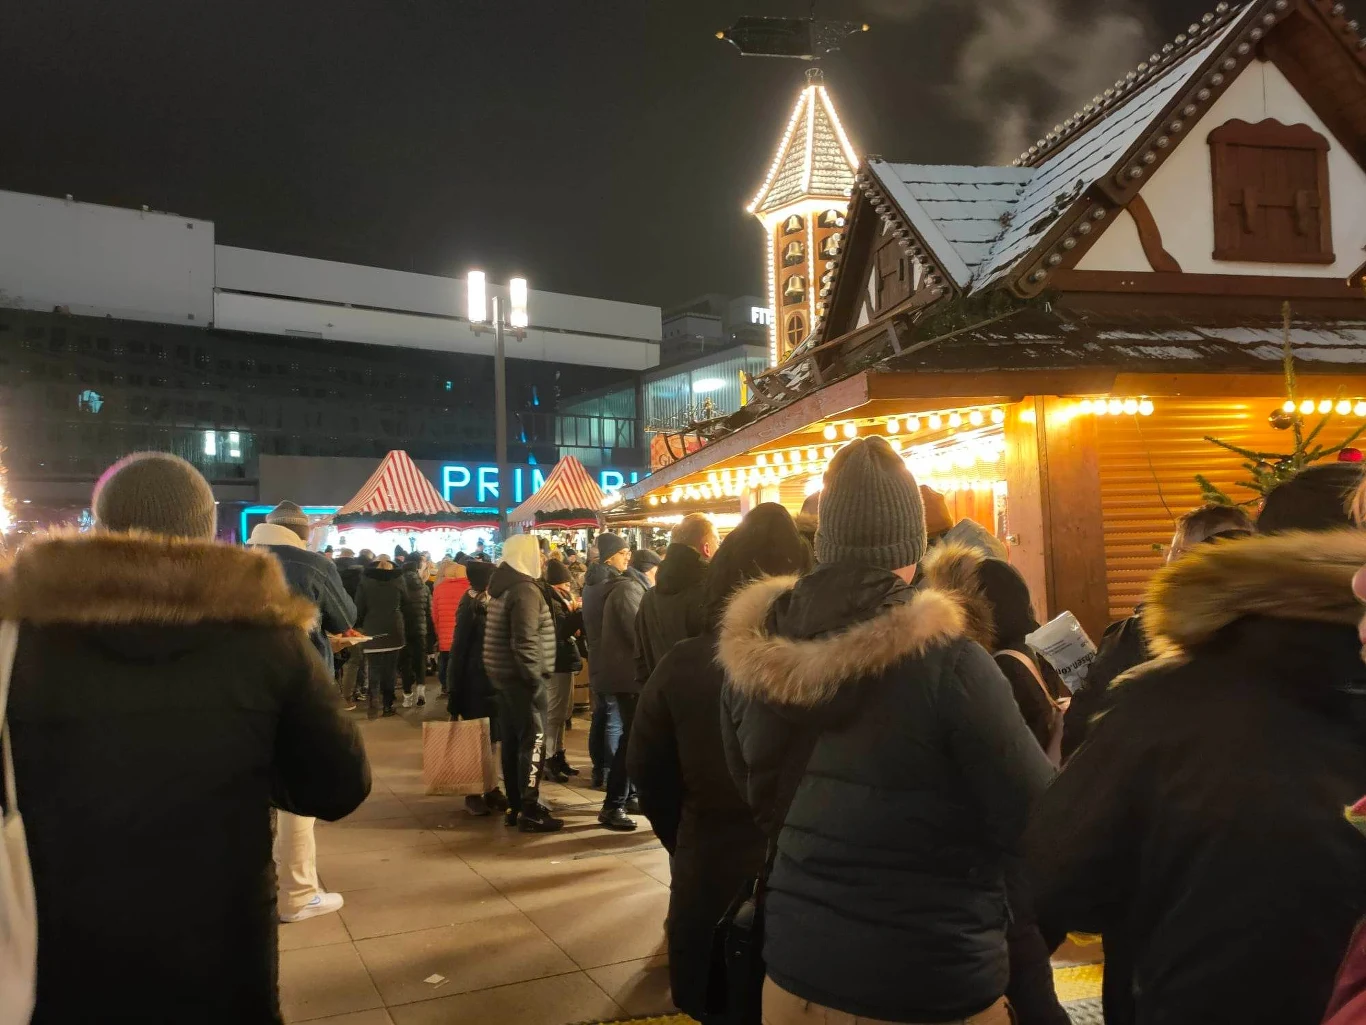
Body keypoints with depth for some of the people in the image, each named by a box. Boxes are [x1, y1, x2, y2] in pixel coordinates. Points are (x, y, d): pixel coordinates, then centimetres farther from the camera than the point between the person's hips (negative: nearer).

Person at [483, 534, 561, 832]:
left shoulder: (503, 586, 14)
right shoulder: (524, 589, -16)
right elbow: (525, 642, -23)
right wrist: (536, 679, -19)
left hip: (504, 675, 10)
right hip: (522, 677, -10)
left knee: (513, 741, 13)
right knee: (533, 741, -5)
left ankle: (515, 806, 20)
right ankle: (529, 811, -3)